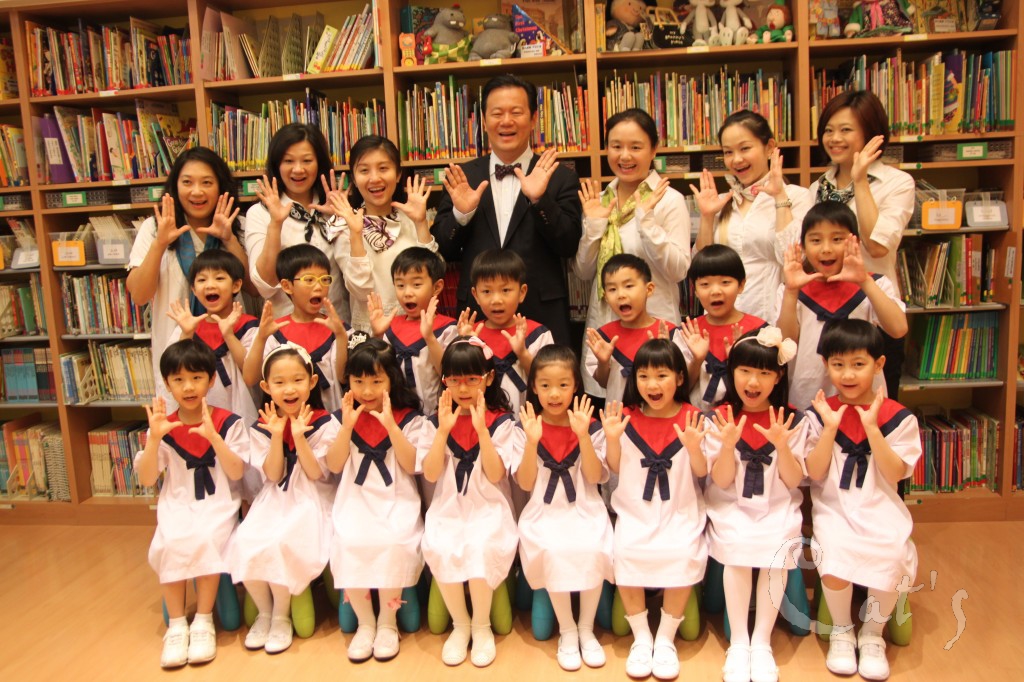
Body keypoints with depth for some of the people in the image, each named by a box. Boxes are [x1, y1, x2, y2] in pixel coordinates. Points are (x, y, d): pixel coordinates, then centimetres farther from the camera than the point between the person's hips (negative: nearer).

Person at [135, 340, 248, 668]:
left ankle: (203, 621, -12)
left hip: (218, 505, -2)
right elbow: (146, 480, -1)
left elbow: (236, 473, -10)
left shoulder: (228, 423, -3)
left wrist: (213, 436, -24)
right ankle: (176, 624, -11)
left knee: (206, 540, -31)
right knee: (169, 543, -28)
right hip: (177, 505, 2)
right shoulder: (163, 427, 3)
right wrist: (155, 438, -15)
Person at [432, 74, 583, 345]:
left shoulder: (561, 177, 0)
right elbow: (444, 252, 5)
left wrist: (539, 200, -19)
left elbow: (569, 247, -7)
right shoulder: (463, 177, 5)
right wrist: (460, 213, -13)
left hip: (542, 314, -1)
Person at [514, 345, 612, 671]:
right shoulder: (527, 427, 0)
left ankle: (586, 628, 2)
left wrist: (583, 436, -20)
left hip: (584, 510, 0)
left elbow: (594, 477, -7)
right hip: (545, 512, 0)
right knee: (552, 552, -28)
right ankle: (567, 631, -1)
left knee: (592, 550, -27)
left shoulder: (590, 426, 0)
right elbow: (525, 483, -3)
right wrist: (532, 441, -18)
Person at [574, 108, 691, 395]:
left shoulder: (669, 200, -5)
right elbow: (583, 272, 6)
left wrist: (646, 219, -20)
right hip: (602, 322, 4)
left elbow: (678, 271, -13)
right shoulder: (598, 200, 7)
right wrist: (593, 225, -7)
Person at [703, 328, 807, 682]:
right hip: (732, 509, 0)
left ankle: (761, 642, -2)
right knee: (736, 549, -26)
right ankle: (738, 642, -4)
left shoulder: (793, 421, -3)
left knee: (777, 552, -25)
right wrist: (728, 444, -24)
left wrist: (782, 445, -21)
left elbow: (793, 481, -2)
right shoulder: (720, 419, -5)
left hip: (777, 510, 1)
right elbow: (721, 482, -6)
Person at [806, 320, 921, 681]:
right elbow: (815, 474, -5)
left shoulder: (897, 416, -1)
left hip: (881, 508, 0)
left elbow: (894, 474, -8)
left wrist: (871, 427, -17)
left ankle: (872, 633, 6)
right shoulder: (820, 414, 0)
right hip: (834, 508, 0)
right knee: (834, 558, -26)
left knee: (892, 559, -26)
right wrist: (831, 428, -16)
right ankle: (842, 631, 6)